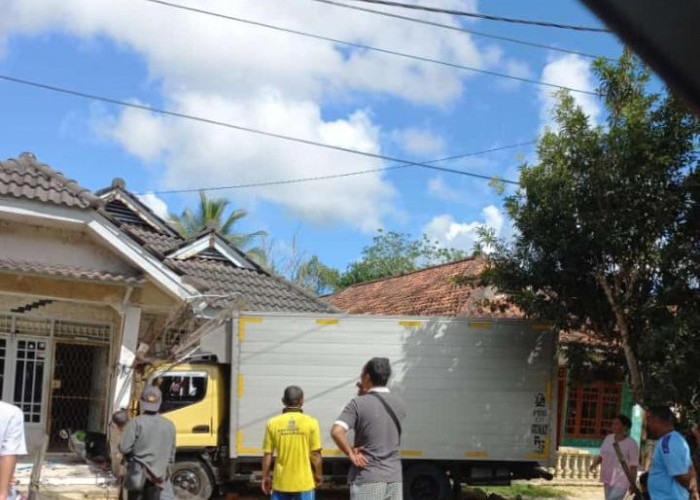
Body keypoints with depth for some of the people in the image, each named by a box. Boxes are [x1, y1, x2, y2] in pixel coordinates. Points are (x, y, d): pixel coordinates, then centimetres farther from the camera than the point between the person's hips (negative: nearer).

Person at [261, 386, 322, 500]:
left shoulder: (273, 423, -4)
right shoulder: (310, 422, -8)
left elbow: (268, 454, -1)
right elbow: (315, 454, -7)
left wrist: (266, 477, 12)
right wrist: (319, 475, 8)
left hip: (281, 482, 2)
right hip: (304, 482, -1)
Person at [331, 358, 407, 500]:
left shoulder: (358, 404, -10)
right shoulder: (400, 404, 7)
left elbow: (337, 432, -23)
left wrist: (351, 453, -8)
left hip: (367, 478, -5)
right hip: (394, 477, 5)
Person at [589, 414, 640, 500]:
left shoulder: (631, 443, -12)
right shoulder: (608, 438, 6)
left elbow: (634, 465, -12)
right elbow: (602, 455, 12)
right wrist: (595, 463, -8)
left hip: (621, 481, -7)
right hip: (609, 479, 7)